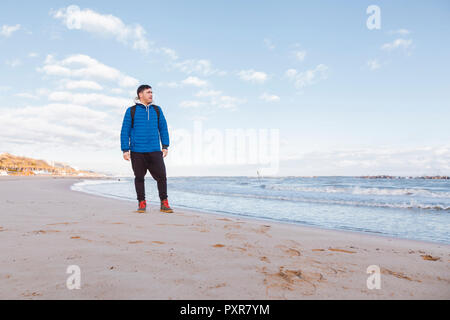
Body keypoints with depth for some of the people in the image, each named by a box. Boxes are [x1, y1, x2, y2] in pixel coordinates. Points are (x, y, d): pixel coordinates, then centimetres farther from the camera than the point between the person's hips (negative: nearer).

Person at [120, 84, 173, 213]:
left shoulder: (157, 110, 12)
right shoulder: (131, 111, 5)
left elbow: (163, 128, 15)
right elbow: (125, 131, 4)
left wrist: (165, 146, 8)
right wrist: (125, 150, -3)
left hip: (154, 151, 2)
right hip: (137, 152, -1)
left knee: (161, 176, -5)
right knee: (139, 178, 5)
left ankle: (164, 203, 6)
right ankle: (141, 203, 17)